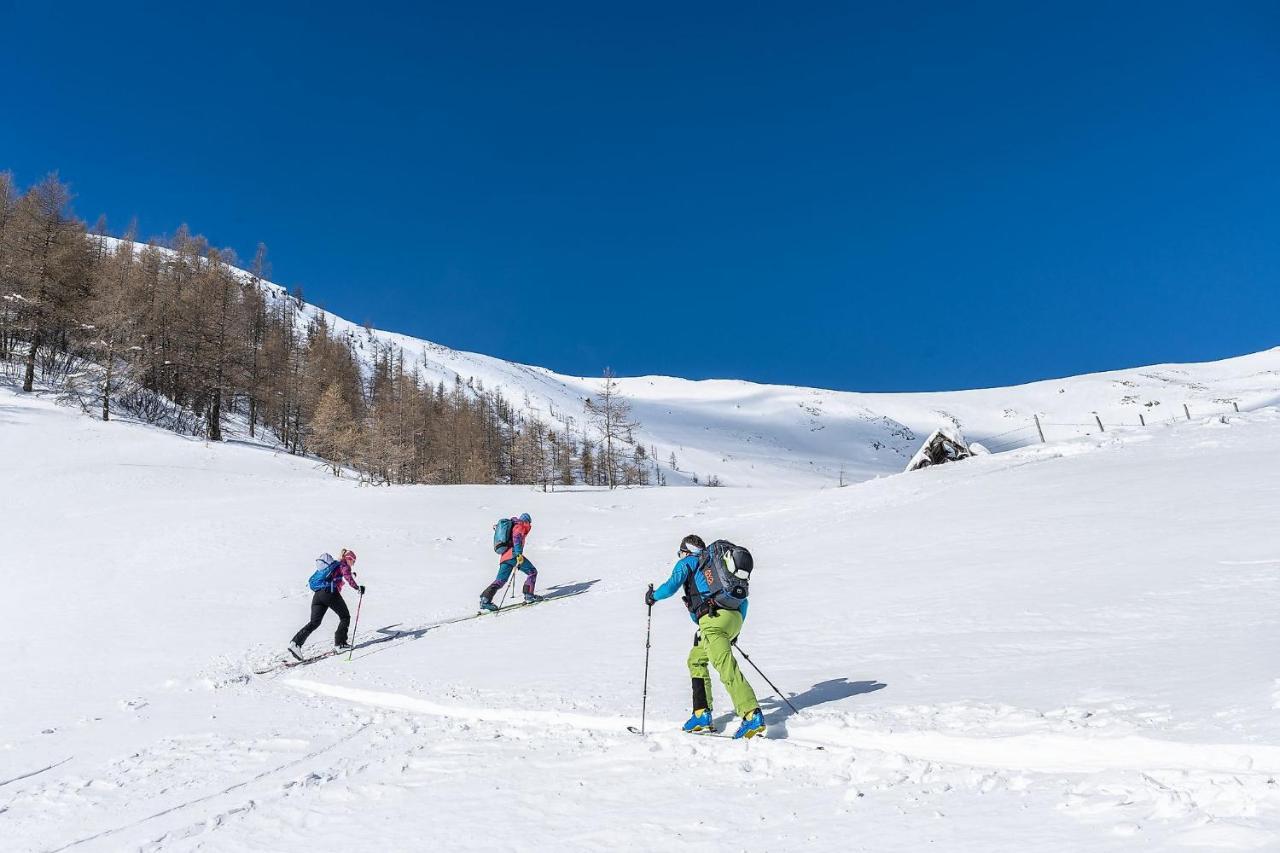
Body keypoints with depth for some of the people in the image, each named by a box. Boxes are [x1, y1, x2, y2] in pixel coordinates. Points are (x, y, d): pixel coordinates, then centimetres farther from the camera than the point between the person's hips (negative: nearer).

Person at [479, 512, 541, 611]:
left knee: (500, 581, 4)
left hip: (504, 556, 8)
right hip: (513, 554, -8)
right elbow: (516, 537, -12)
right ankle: (529, 595, -6)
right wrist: (519, 553, -24)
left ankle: (485, 599, -11)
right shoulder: (521, 525, 7)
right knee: (532, 572, 2)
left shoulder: (512, 526, 32)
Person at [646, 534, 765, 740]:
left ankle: (752, 716, -30)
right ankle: (702, 715, 17)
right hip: (734, 618, 8)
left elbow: (671, 586, 0)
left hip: (714, 618, -8)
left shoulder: (687, 563, 14)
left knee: (727, 668, -17)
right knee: (696, 660, 22)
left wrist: (653, 596, 20)